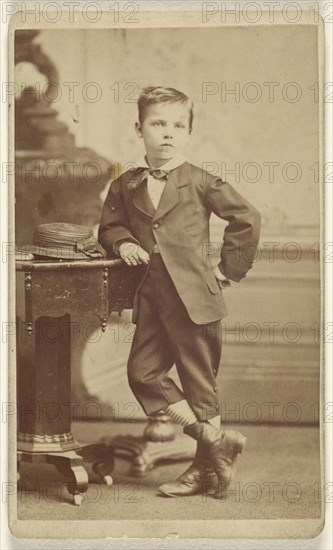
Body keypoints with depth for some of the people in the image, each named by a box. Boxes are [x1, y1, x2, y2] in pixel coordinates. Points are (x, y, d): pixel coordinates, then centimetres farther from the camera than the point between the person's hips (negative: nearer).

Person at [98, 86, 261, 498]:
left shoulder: (199, 182, -2)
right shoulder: (125, 186, 9)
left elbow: (247, 219, 0)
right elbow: (109, 226, 20)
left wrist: (229, 267, 0)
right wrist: (122, 242, -1)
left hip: (194, 297, -5)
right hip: (152, 298, 5)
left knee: (199, 379, 1)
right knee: (142, 372, 1)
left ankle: (206, 466, 16)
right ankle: (215, 439, 12)